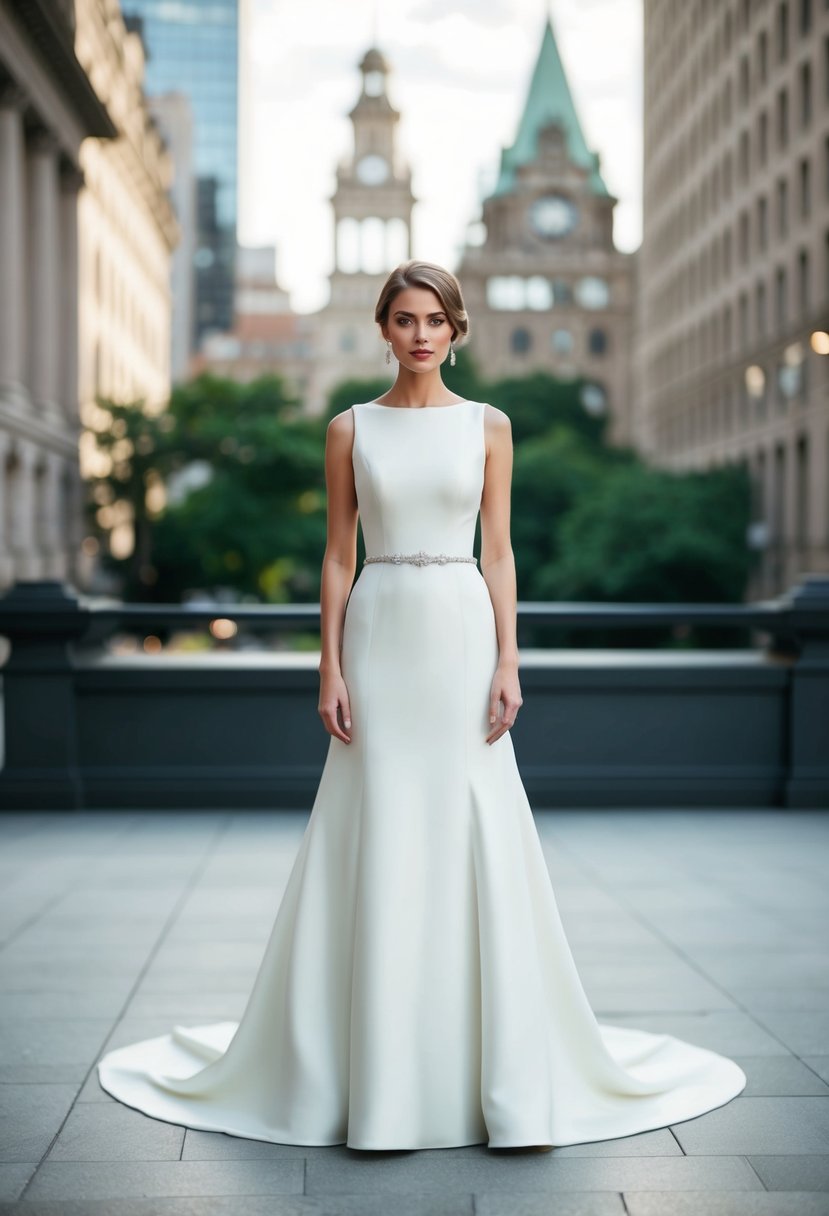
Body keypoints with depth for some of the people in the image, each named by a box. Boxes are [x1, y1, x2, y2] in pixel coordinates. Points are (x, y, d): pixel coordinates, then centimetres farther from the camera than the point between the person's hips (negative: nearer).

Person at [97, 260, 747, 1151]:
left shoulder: (488, 426, 7)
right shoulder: (350, 429, 6)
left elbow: (499, 551, 4)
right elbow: (338, 556, 4)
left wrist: (508, 661, -5)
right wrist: (330, 669, -4)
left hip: (463, 635, 0)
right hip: (382, 638, 0)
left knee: (477, 841, -1)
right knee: (378, 848, 0)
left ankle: (503, 1072, 9)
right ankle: (380, 1077, 11)